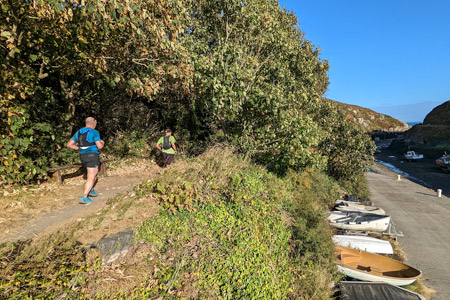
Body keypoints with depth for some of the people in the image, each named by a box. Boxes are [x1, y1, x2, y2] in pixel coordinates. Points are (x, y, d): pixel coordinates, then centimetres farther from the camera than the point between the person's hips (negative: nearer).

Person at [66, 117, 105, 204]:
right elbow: (100, 146, -16)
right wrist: (102, 143, 6)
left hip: (83, 156, 8)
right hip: (92, 156, -7)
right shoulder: (94, 132, -12)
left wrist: (79, 148, 19)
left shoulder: (78, 132, 9)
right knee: (91, 178, -3)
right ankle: (84, 198, -7)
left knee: (95, 173, 27)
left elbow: (69, 144, 9)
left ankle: (91, 190, 29)